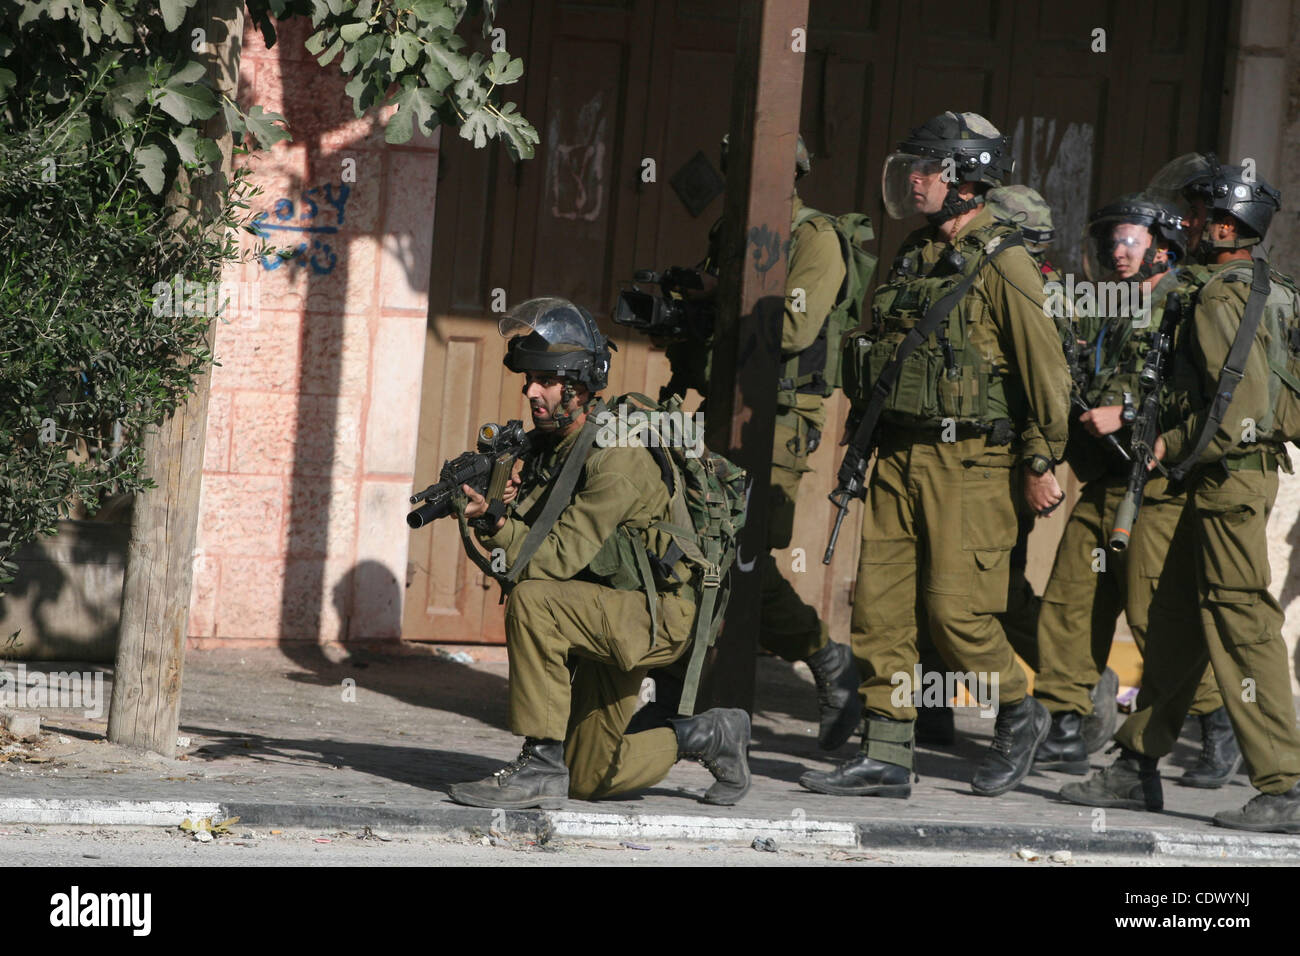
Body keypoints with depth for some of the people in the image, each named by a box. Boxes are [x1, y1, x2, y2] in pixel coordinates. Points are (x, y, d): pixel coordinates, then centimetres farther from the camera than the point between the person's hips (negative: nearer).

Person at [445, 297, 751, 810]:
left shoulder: (618, 457, -23)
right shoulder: (550, 441, 3)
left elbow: (560, 556, -27)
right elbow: (527, 542, 0)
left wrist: (497, 523, -34)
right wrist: (490, 514, -19)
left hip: (653, 617, -9)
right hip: (603, 616, 9)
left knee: (533, 602, -33)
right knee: (588, 780, 12)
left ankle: (541, 767, -25)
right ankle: (708, 737, 33)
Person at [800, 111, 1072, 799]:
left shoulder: (1002, 265, -10)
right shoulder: (914, 257, 14)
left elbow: (1046, 369, -11)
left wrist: (1040, 464, -11)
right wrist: (870, 428, 19)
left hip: (971, 463, -8)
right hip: (900, 456, 8)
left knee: (955, 607, -8)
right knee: (879, 605, 2)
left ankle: (1018, 716, 16)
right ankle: (885, 757, 6)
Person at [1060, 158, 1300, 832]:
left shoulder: (1223, 298, -14)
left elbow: (1240, 402, -21)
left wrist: (1177, 446, -10)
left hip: (1230, 476, -10)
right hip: (1222, 480, 10)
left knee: (1241, 625, -10)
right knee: (1175, 622, 14)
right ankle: (1137, 769, 21)